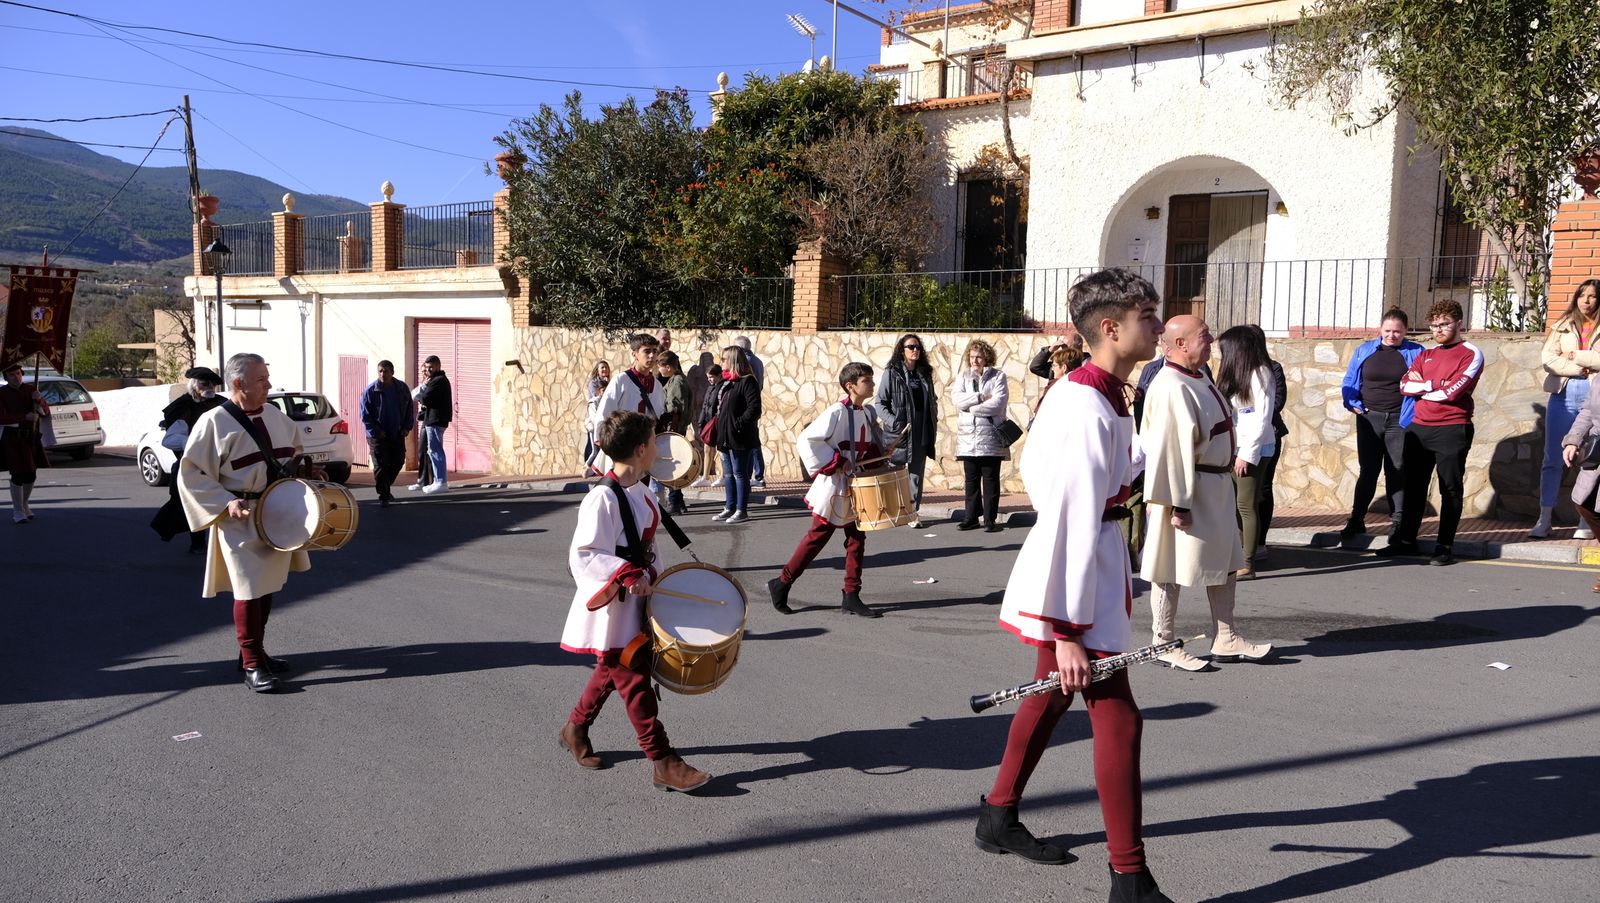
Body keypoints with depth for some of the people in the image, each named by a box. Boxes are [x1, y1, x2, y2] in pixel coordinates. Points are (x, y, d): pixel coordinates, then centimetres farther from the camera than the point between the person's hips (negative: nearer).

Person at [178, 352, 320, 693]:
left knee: (269, 587, 14)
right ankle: (251, 665, 6)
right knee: (249, 590, -4)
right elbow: (190, 473, -11)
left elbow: (294, 452, 23)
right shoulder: (214, 422, -12)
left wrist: (307, 470, 2)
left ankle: (257, 651, 29)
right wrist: (226, 502, -20)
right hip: (241, 520, -6)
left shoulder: (276, 416, 7)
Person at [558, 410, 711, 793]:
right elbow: (582, 556, -24)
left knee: (611, 672, 22)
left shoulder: (642, 492, 6)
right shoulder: (602, 499, -22)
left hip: (638, 600, 9)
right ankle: (663, 762, 3)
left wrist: (654, 578, 11)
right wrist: (628, 574, -29)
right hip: (612, 607, -9)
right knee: (635, 681, -2)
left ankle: (575, 729, 42)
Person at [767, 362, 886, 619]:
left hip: (856, 489, 7)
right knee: (818, 537, 1)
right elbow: (807, 439, -22)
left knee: (857, 539, 5)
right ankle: (781, 584, 15)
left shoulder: (869, 414, 8)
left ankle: (851, 597, 11)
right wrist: (837, 463, -20)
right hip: (834, 488, -7)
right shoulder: (837, 412, -16)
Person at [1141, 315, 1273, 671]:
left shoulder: (1198, 378, 11)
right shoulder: (1170, 387, -22)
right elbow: (1168, 448, -25)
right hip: (1186, 489, -11)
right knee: (1172, 570, 2)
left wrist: (1231, 467, 22)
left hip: (1217, 485, 11)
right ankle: (1165, 645, 14)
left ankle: (1225, 640, 28)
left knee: (1226, 562, 17)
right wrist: (1177, 504, -25)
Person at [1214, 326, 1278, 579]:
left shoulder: (1260, 374, -7)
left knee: (1247, 505, -6)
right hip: (1233, 448, 7)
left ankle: (1248, 565, -3)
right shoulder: (1235, 374, 18)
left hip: (1253, 449, -7)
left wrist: (1247, 454, -13)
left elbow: (1262, 419, -11)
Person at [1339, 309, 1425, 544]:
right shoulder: (1364, 350, 8)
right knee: (1368, 471, 6)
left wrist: (1413, 415, -13)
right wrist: (1354, 404, -2)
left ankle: (1398, 523, 8)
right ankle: (1356, 520, 12)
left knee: (1396, 472, 2)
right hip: (1369, 419, 2)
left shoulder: (1416, 353, 1)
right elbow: (1350, 382, 11)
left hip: (1399, 420, -2)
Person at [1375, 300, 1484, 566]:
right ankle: (1405, 540, 18)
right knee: (1413, 486, 10)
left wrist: (1420, 387, -2)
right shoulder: (1426, 355, 18)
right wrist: (1431, 385, -9)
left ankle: (1444, 547, 3)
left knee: (1451, 490, -1)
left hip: (1452, 430, -6)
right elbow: (1405, 385, 6)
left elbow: (1453, 391, -14)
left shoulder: (1471, 354, -2)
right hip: (1419, 428, 6)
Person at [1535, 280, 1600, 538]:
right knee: (1552, 459, 1)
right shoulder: (1563, 325, 11)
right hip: (1563, 396, 2)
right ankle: (1545, 519, 4)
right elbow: (1547, 358, -2)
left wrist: (1575, 356, -8)